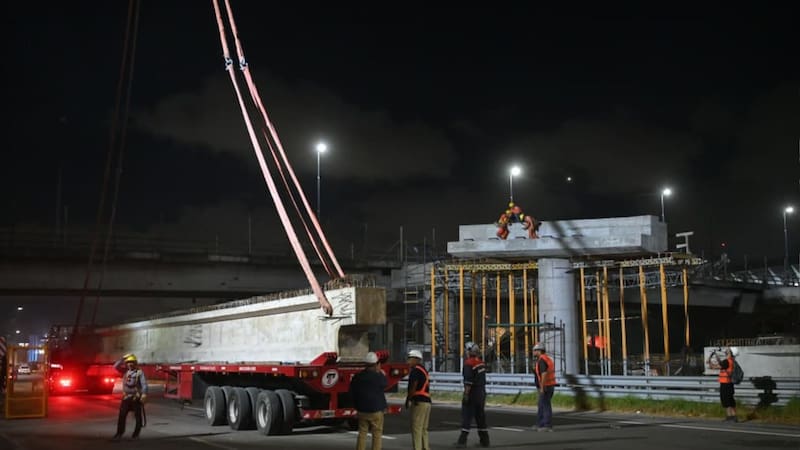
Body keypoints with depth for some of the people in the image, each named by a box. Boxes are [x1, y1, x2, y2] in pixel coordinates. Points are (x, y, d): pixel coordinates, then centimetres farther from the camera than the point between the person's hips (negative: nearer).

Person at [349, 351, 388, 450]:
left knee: (362, 433, 11)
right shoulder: (378, 377, -15)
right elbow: (385, 384, 6)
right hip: (376, 410, -4)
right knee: (377, 434, 5)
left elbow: (352, 391, 9)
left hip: (362, 410, 4)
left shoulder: (357, 377, -2)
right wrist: (379, 372, 15)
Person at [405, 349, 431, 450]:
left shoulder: (416, 370, -9)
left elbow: (413, 386, -17)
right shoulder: (424, 370, 21)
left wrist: (408, 399, -6)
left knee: (416, 429, -7)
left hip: (419, 402, -10)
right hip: (427, 401, 10)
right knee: (423, 429, 14)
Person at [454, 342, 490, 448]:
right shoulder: (481, 362, 10)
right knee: (480, 416, 13)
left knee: (466, 416, -5)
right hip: (481, 392, 8)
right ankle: (484, 440, 17)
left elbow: (468, 381, -21)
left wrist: (466, 394, -19)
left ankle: (462, 440, -6)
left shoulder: (469, 363, -15)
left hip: (472, 392, -8)